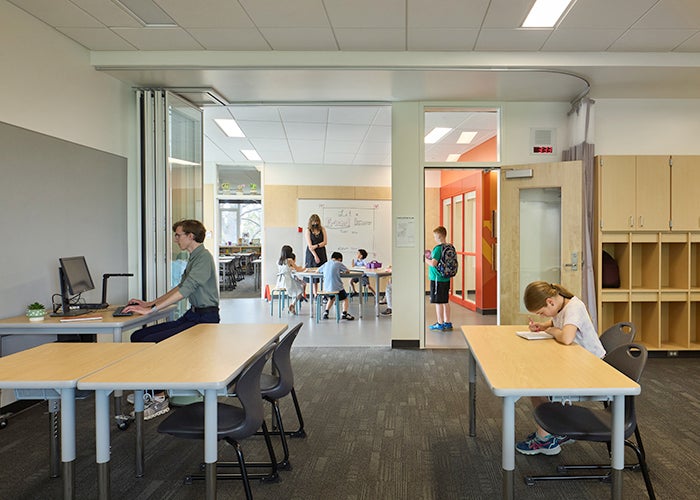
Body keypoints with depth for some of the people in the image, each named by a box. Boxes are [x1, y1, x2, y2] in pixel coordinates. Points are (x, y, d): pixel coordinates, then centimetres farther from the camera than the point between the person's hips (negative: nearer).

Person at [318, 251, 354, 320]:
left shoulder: (326, 264, 10)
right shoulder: (339, 263, -3)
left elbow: (318, 270, 24)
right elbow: (347, 271, 9)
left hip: (326, 288, 5)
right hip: (337, 288, -5)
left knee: (332, 298, 32)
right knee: (345, 299, 18)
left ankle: (326, 312, 21)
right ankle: (344, 313, 5)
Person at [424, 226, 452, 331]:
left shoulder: (438, 248, -18)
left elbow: (433, 263, -24)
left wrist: (425, 259, -7)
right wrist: (430, 257, 16)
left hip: (437, 278, -8)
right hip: (446, 278, 8)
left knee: (438, 302, 0)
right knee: (445, 301, 14)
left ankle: (440, 324, 6)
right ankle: (447, 323, 21)